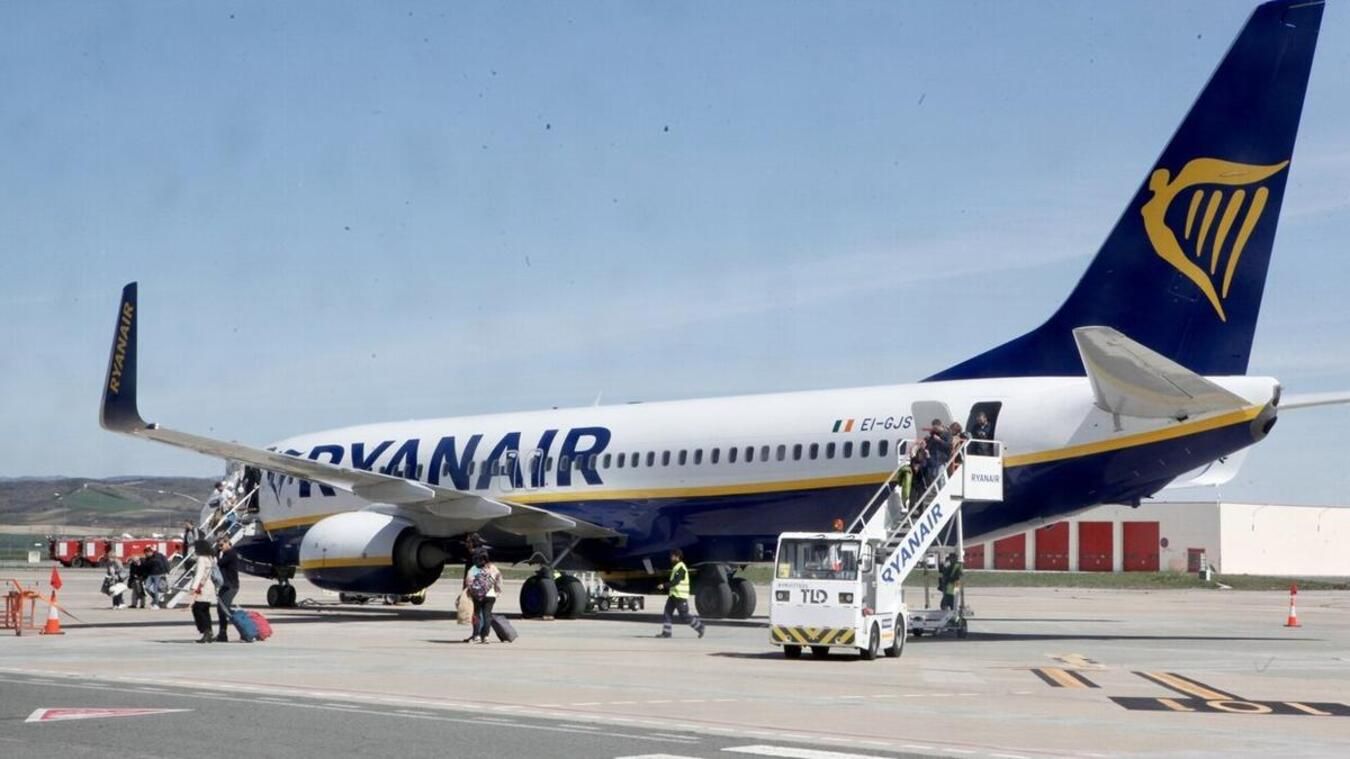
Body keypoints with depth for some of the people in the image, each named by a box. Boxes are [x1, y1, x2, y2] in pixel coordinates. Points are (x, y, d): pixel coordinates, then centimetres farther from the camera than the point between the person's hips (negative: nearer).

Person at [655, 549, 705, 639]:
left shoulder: (681, 568, -16)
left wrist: (664, 585, -29)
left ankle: (699, 626, 11)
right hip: (673, 595, 9)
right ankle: (666, 632, -1)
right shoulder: (676, 567, 15)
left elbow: (675, 581, -25)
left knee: (684, 616, -5)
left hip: (680, 596, -9)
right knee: (667, 612, 0)